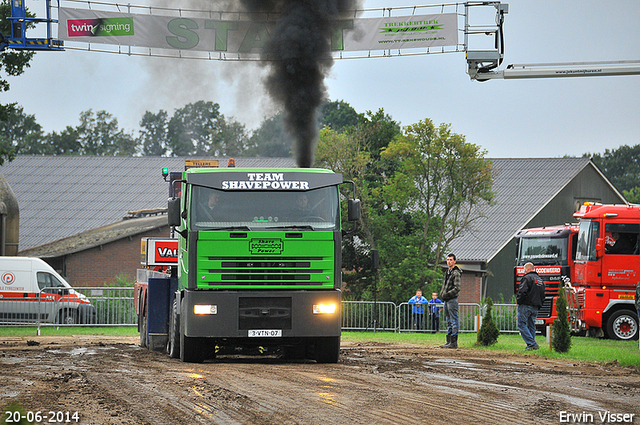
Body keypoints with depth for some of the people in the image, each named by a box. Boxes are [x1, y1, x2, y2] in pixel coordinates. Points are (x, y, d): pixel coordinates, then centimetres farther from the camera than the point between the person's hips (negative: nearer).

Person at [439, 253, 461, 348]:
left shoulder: (456, 273, -10)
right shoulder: (447, 272, 18)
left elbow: (457, 288, -16)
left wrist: (446, 294, -18)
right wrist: (441, 293, 8)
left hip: (452, 299, -10)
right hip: (446, 300, 10)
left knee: (454, 321, -8)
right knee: (449, 321, 12)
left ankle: (453, 342, -9)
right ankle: (449, 341, 16)